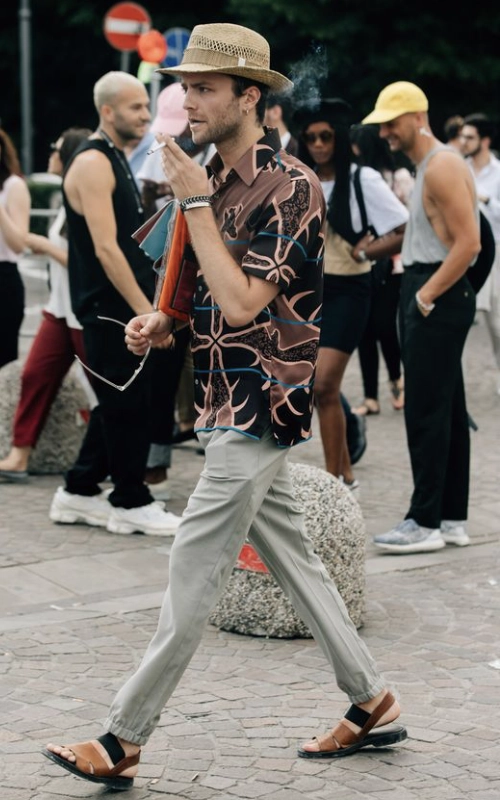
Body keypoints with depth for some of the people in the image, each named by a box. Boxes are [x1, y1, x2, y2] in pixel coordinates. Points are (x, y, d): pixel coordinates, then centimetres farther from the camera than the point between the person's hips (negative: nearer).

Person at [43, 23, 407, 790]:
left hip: (258, 410, -9)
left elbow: (242, 303, -23)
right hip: (231, 406, 9)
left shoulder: (290, 186, -15)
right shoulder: (217, 179, 12)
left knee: (193, 574, -5)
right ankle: (371, 703, 26)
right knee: (293, 560, 15)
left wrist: (194, 203, -20)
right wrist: (162, 323, 4)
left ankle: (123, 741, 2)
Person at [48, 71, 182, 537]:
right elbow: (105, 248, -22)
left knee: (117, 403, 14)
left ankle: (79, 492, 22)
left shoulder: (117, 161, 16)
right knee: (128, 405, -3)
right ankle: (131, 502, 7)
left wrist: (147, 303, 18)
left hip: (124, 308, 10)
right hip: (109, 309, -10)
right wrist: (144, 307, -23)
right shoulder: (93, 163, -15)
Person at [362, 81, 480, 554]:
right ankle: (452, 519, 17)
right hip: (425, 295, 11)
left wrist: (426, 295, -18)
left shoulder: (442, 167, -14)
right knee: (446, 409, 12)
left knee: (427, 412, -9)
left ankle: (426, 523, -5)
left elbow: (468, 242, -22)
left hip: (439, 300, -11)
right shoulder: (427, 166, 18)